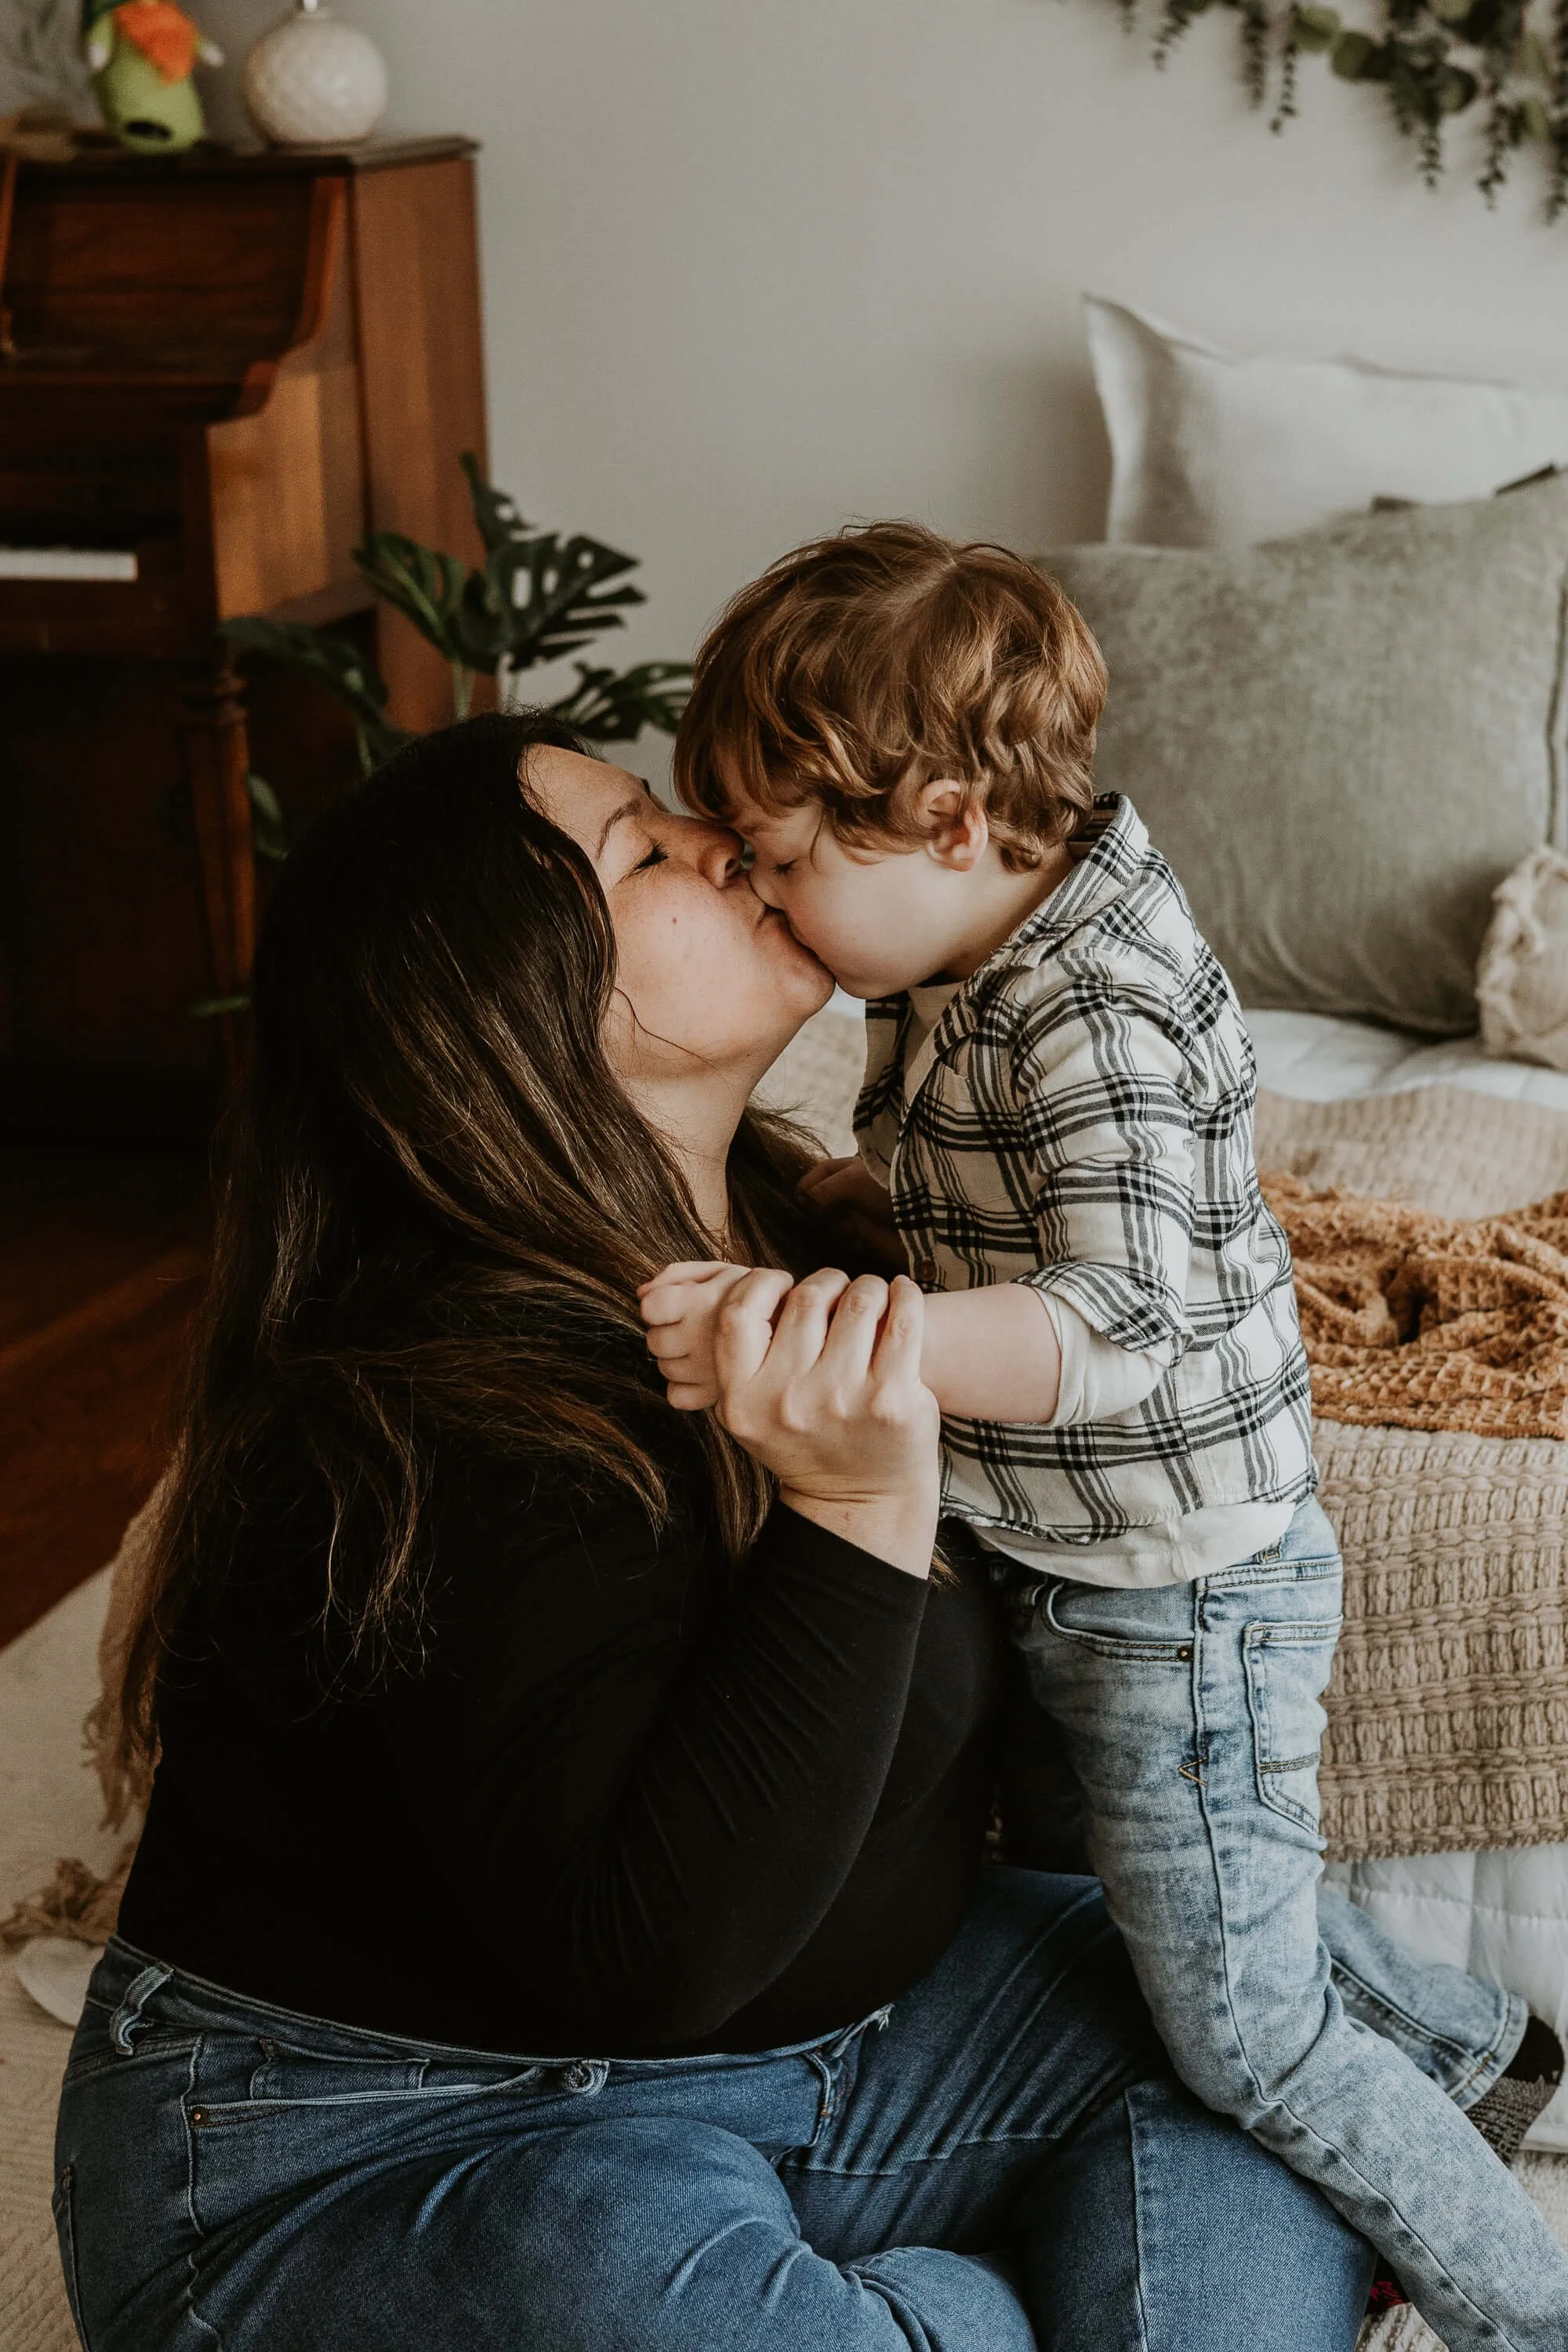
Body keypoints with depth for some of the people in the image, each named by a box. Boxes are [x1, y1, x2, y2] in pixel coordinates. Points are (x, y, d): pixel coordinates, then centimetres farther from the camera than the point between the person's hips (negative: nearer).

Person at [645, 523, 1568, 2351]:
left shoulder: (1102, 1014, -29)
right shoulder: (960, 966, 1)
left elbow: (1123, 1328, -39)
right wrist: (859, 1195, 0)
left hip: (1182, 1596, -10)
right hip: (1057, 1569, 10)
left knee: (1241, 2038, 1)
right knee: (1185, 1901, 28)